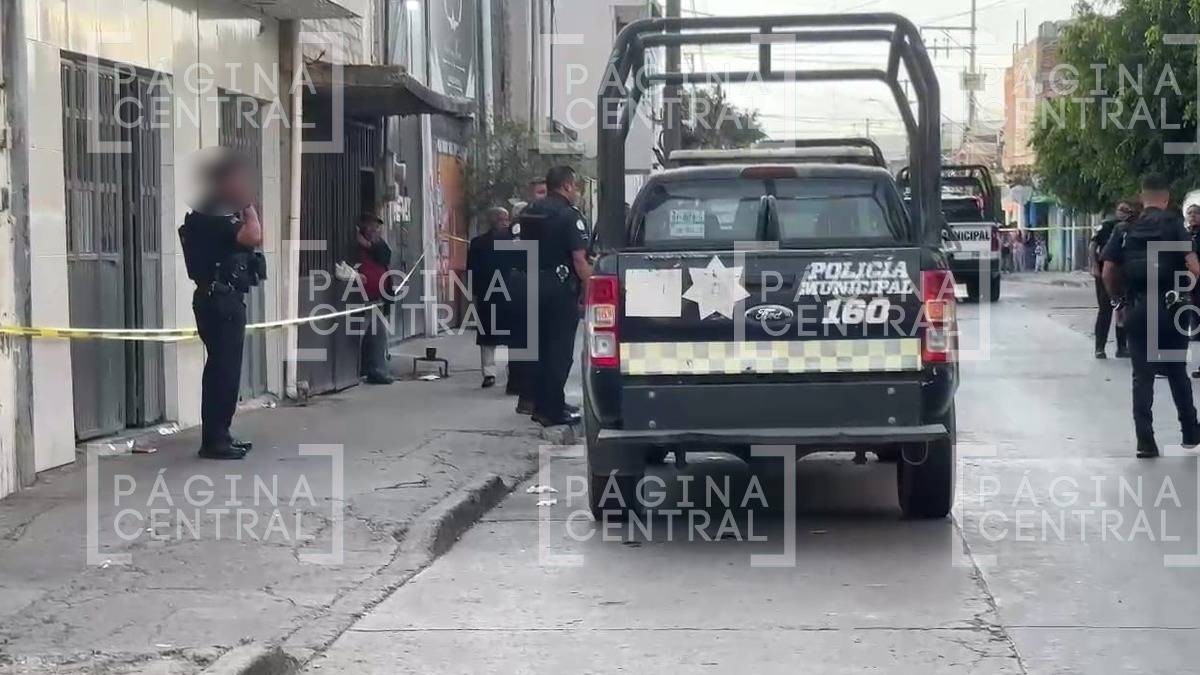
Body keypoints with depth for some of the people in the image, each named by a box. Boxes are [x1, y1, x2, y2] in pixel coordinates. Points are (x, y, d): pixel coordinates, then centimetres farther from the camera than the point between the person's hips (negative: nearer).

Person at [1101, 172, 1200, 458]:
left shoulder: (1126, 230, 7)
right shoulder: (1174, 224, -2)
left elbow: (1108, 273, 2)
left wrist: (1119, 302, 14)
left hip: (1137, 309, 2)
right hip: (1169, 307, -2)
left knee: (1142, 376, 4)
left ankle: (1145, 442, 0)